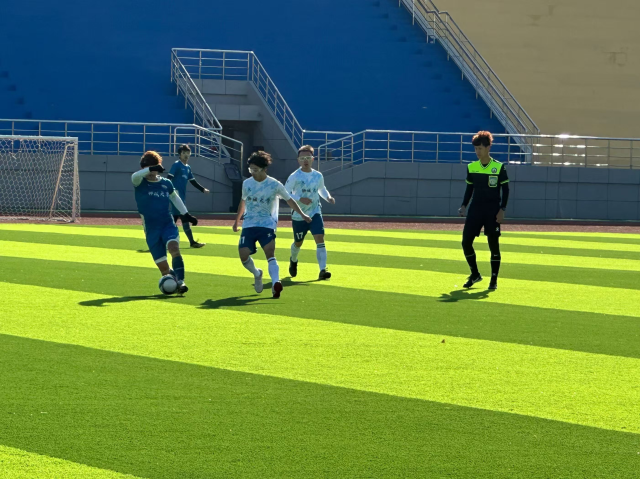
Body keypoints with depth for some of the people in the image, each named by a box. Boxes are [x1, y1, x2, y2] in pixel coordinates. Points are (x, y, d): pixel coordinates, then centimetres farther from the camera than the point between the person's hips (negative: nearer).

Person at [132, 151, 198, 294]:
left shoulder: (166, 183, 7)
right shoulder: (140, 183, -2)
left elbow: (175, 197, 26)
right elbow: (134, 176, -27)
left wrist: (186, 214, 23)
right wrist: (150, 169, -42)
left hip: (168, 225, 1)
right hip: (151, 229, -1)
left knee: (174, 248, -30)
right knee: (163, 267, -4)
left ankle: (180, 281, -33)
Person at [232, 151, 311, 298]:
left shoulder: (274, 185, -5)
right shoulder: (247, 183, 6)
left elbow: (289, 200, 5)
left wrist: (302, 214, -2)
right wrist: (237, 221, 30)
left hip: (267, 225, -3)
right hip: (249, 224, 3)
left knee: (270, 252, -24)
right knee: (243, 255, -9)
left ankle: (276, 284, -36)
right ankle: (257, 274, 21)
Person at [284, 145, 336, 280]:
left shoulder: (318, 176, 2)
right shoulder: (295, 176, -11)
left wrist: (328, 197, 1)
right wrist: (300, 199, -24)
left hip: (315, 213, 2)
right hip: (298, 216, -2)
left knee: (320, 239, -18)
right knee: (298, 243, 15)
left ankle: (322, 270, -22)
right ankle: (293, 261, 49)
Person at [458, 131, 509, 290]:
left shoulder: (499, 168, -5)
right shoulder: (471, 167, 5)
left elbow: (505, 189, -2)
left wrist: (502, 209, -10)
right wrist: (464, 205, 3)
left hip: (492, 211, -4)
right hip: (475, 210, 4)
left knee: (493, 244, -1)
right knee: (466, 241, -3)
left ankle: (494, 280, 9)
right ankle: (475, 274, 17)